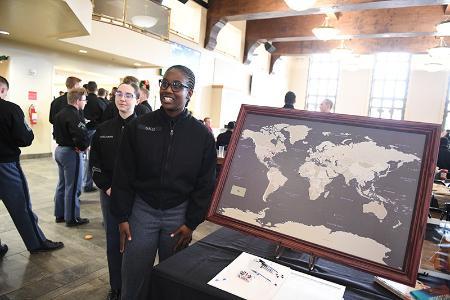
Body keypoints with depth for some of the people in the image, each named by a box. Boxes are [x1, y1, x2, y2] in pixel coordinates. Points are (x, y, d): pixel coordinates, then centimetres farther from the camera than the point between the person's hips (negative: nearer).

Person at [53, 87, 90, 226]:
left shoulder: (59, 114, 11)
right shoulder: (74, 116, -20)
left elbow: (56, 133, 18)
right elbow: (83, 137, -29)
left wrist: (63, 141, 8)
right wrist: (83, 147, -11)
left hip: (59, 150, 10)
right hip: (71, 152, -10)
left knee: (62, 184, 18)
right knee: (72, 187, 1)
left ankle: (59, 214, 29)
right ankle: (71, 218, 11)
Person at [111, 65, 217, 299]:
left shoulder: (202, 135, -6)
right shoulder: (138, 126, -4)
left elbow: (205, 185, -3)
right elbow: (123, 175, 0)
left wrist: (191, 223, -4)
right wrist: (122, 217, -1)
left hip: (178, 212, 0)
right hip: (142, 208, 1)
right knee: (134, 278, 10)